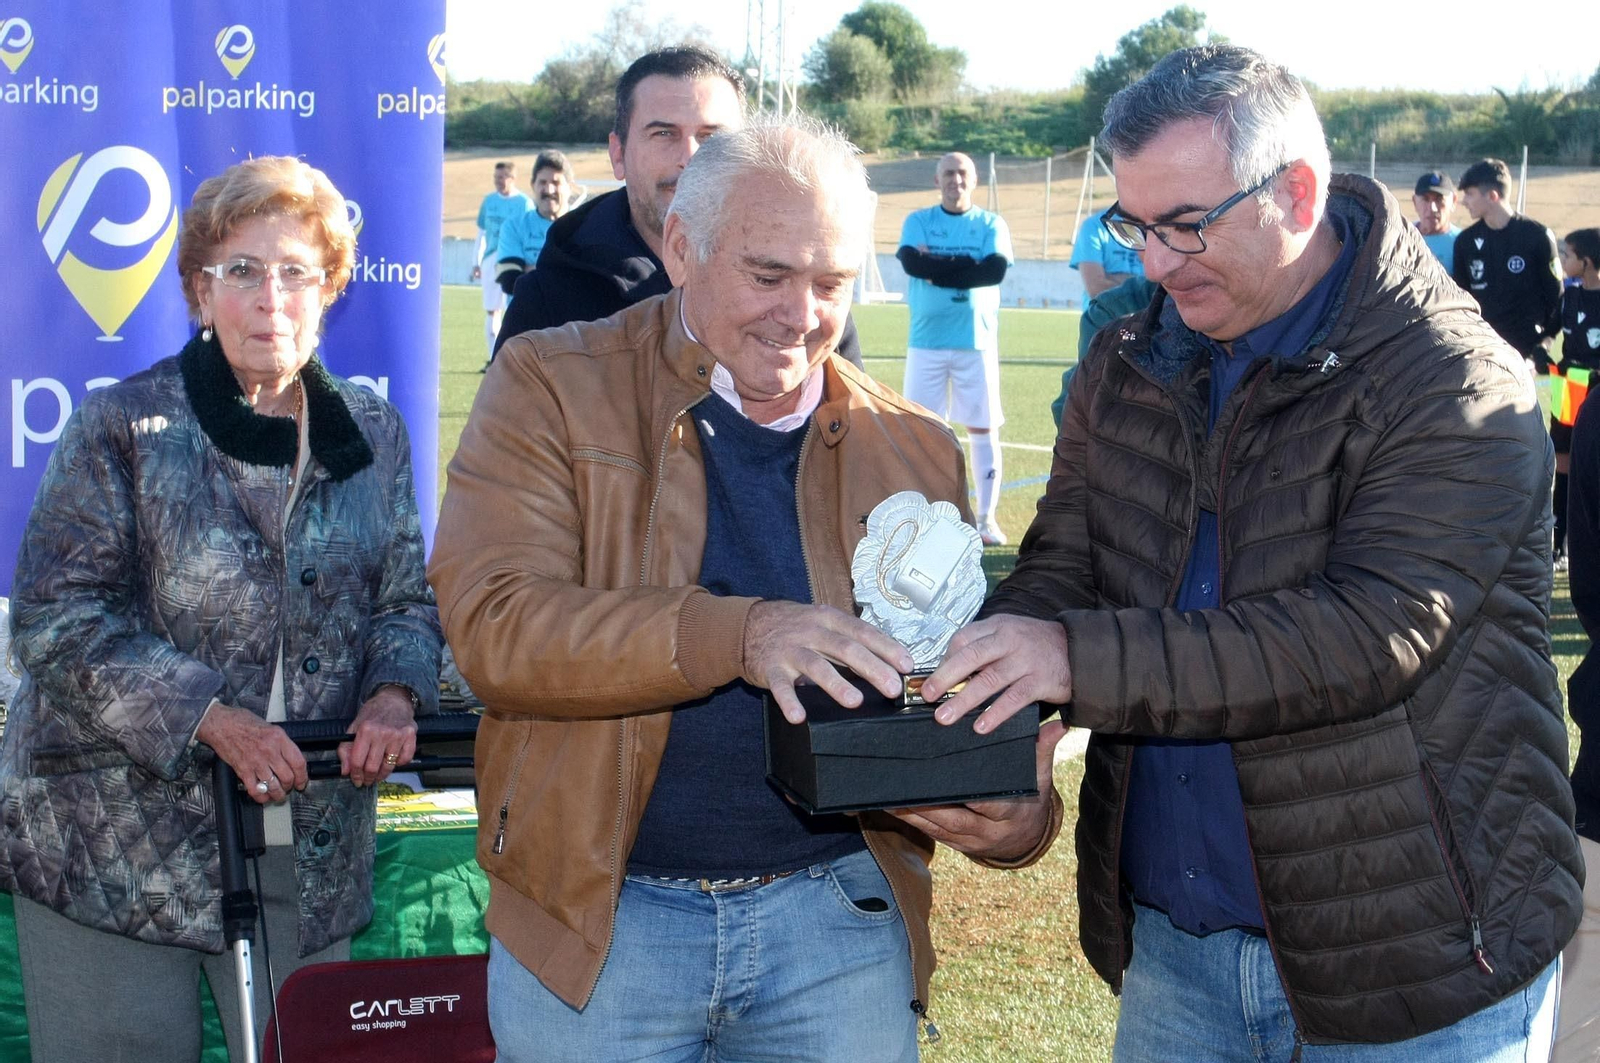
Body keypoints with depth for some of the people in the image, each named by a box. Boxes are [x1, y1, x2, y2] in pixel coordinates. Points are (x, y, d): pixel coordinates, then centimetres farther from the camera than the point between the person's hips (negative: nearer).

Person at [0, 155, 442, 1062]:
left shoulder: (371, 434, 9)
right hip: (115, 841, -3)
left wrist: (395, 692, -11)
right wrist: (210, 718, -20)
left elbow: (407, 599, 12)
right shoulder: (123, 427, -3)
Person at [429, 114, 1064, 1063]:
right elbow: (495, 623, -17)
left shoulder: (917, 450, 6)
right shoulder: (554, 388, -3)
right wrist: (741, 635, -29)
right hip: (599, 919, -2)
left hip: (840, 918, 3)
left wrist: (1008, 801, -13)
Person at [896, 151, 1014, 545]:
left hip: (977, 341, 0)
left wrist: (938, 267, -12)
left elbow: (996, 269, -12)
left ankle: (986, 517, 8)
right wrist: (969, 264, -13)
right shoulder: (917, 221, 6)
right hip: (926, 341, 0)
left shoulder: (991, 225, 5)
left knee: (983, 428, 1)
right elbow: (912, 261, -13)